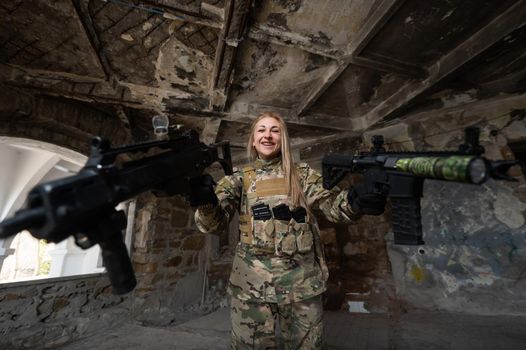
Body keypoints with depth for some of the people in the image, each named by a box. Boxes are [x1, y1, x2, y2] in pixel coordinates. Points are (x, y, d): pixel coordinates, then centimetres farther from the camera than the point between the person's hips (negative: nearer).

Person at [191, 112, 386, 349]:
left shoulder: (302, 174, 4)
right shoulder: (240, 178, 2)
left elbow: (330, 204, -7)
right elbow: (214, 222, -8)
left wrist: (354, 202, -30)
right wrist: (205, 201, -31)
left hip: (302, 280, 1)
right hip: (252, 282, 0)